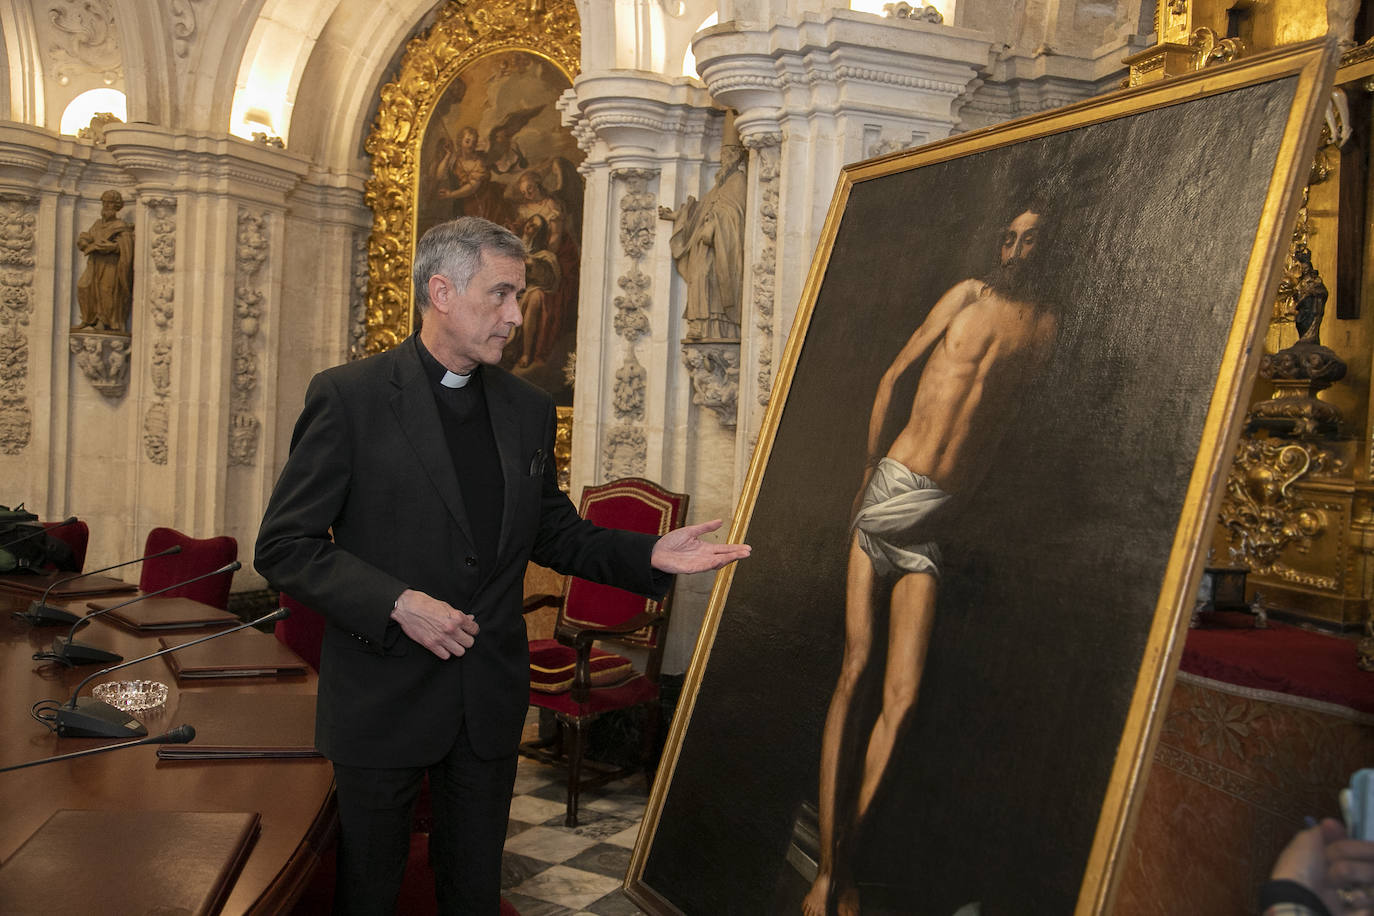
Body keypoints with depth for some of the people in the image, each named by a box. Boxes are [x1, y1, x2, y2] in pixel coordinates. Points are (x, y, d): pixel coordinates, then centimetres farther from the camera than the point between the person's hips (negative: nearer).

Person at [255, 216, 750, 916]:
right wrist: (396, 603, -21)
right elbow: (284, 545, -10)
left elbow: (551, 533, 13)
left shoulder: (529, 410, 5)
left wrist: (648, 556, -2)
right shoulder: (349, 397, -10)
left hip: (491, 698, 4)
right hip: (382, 694, -4)